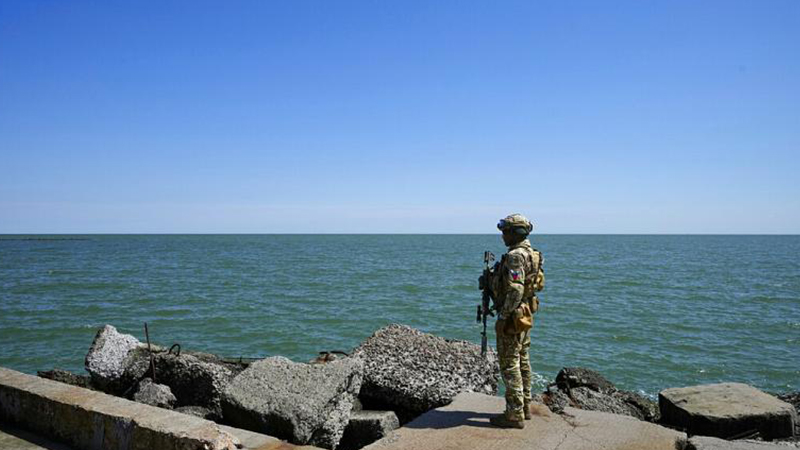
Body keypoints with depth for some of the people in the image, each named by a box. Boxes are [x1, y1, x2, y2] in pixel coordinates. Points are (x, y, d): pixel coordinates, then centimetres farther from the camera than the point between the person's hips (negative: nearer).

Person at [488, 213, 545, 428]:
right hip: (526, 313, 10)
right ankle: (525, 407, 26)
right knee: (522, 361, 17)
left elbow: (515, 290, -28)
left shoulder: (515, 256, -21)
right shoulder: (532, 253, 10)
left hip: (513, 316, -10)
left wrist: (503, 316, -21)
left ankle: (514, 415, 1)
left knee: (509, 364, -4)